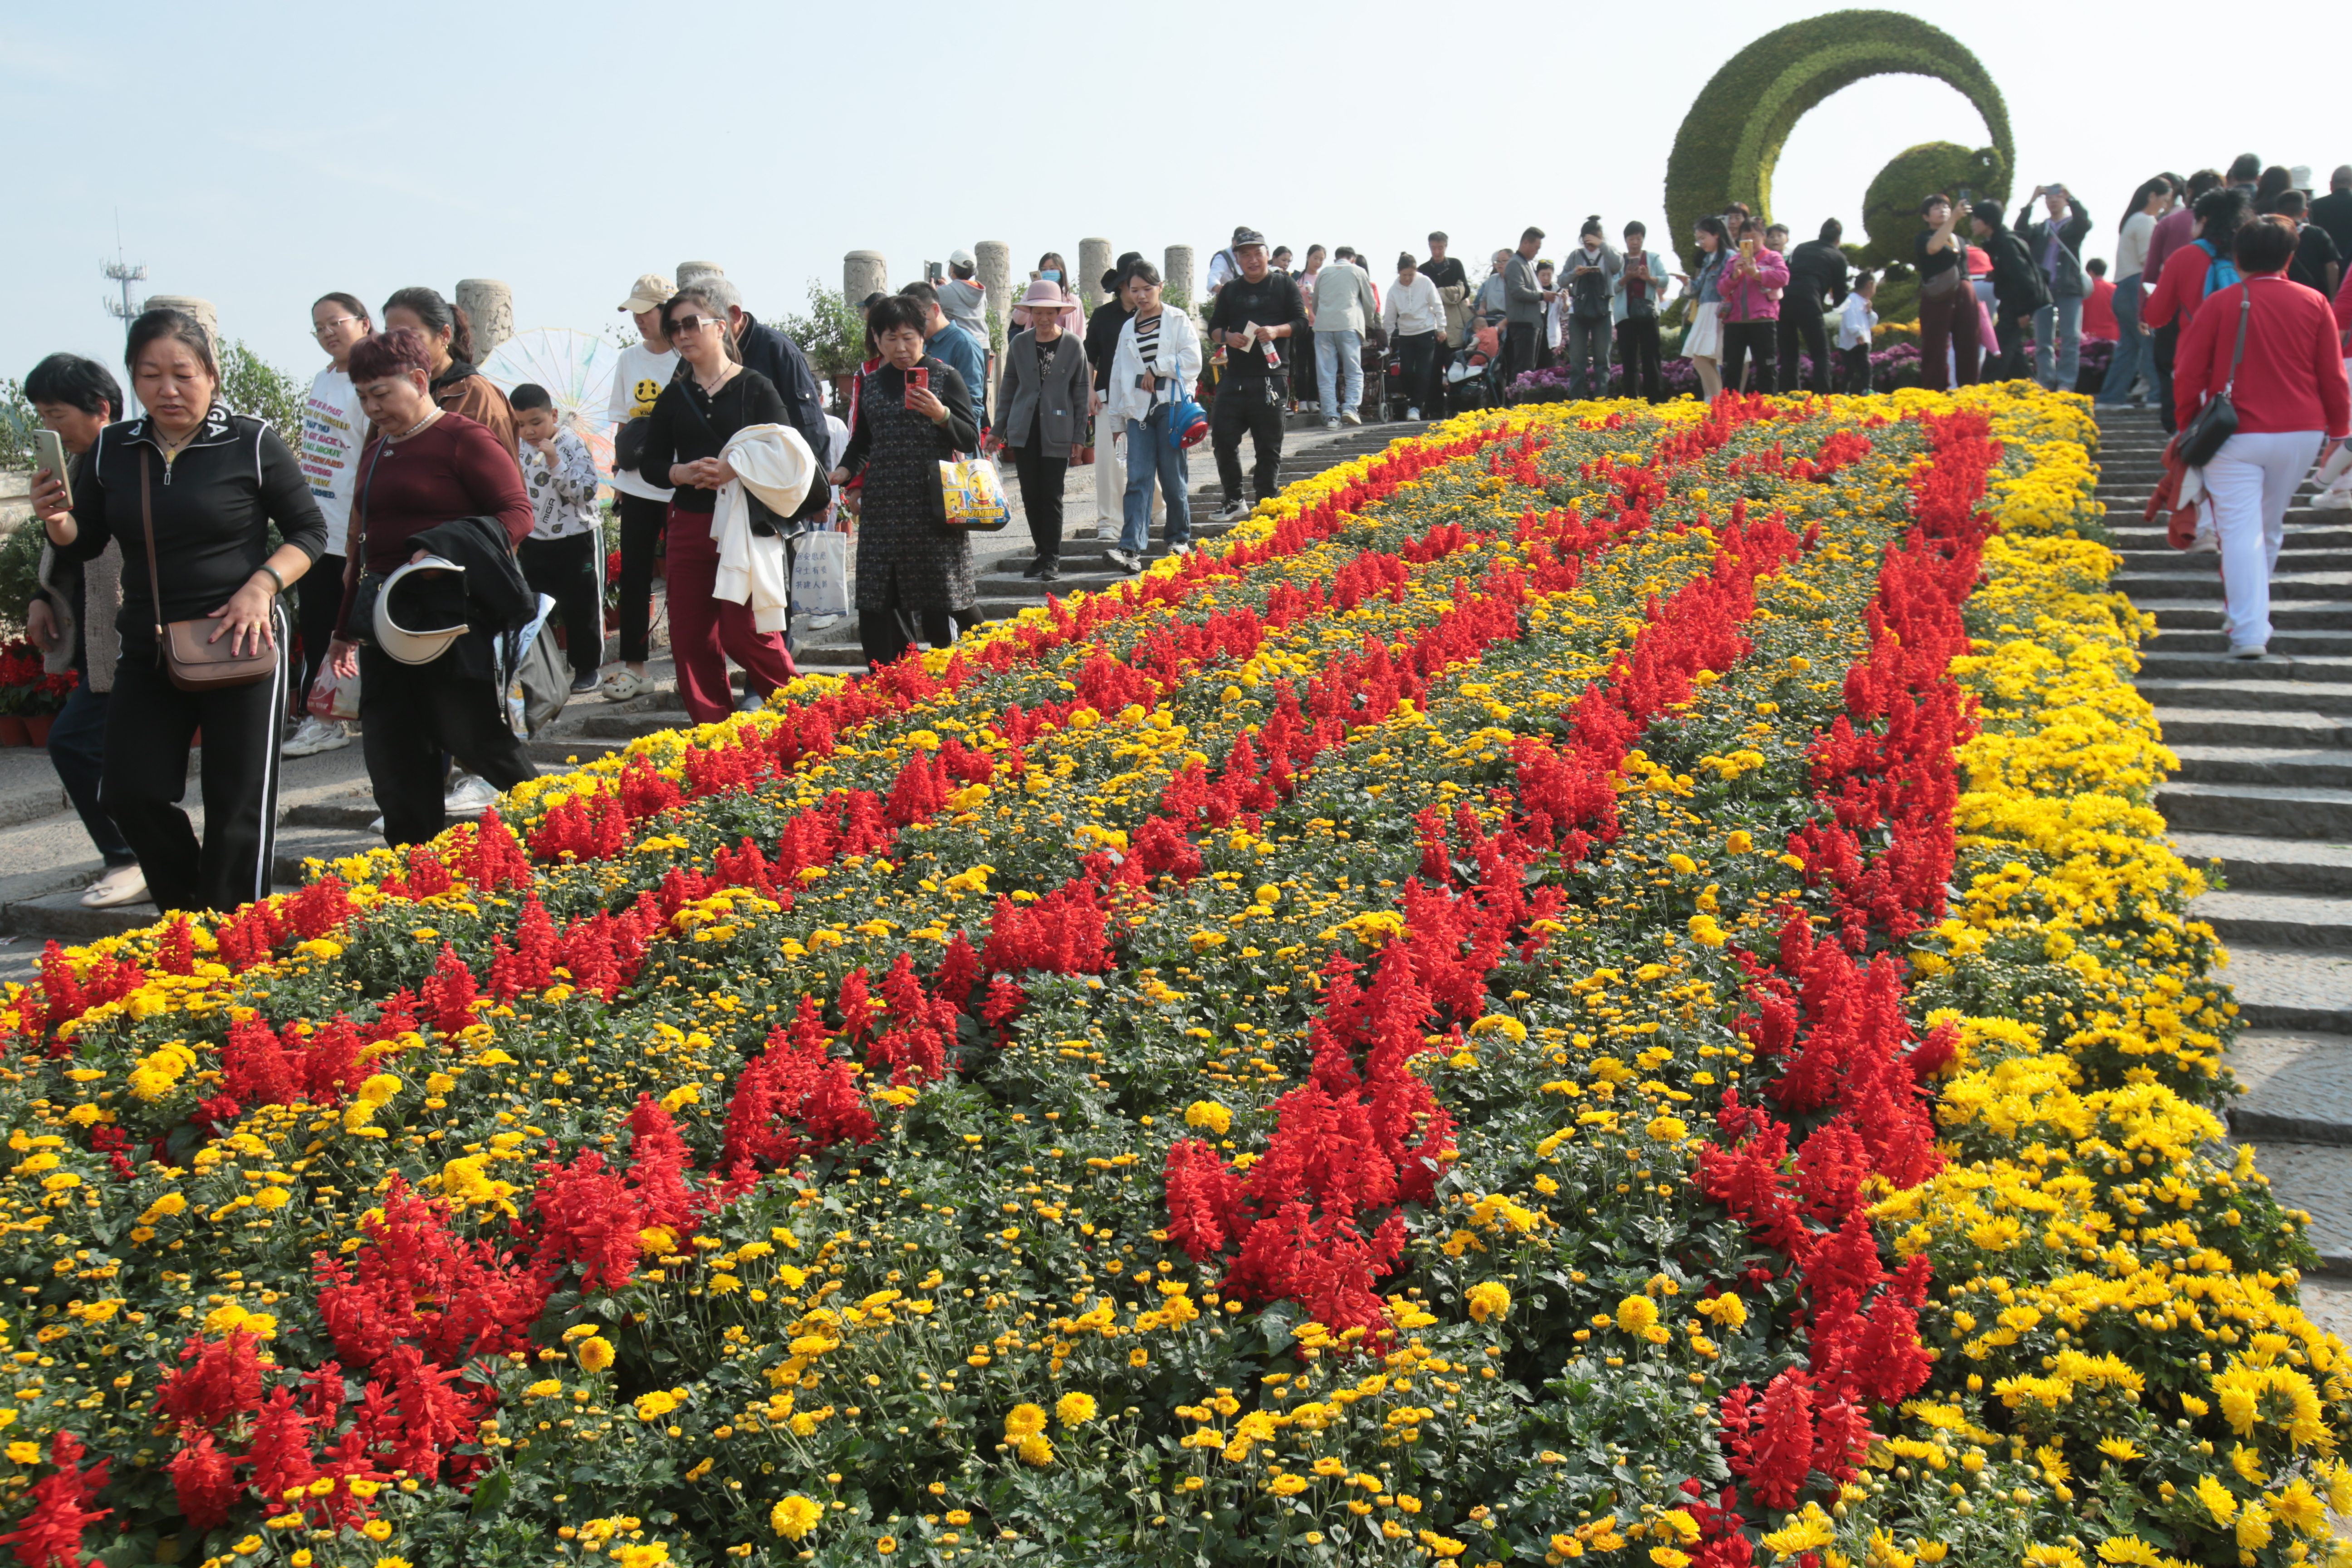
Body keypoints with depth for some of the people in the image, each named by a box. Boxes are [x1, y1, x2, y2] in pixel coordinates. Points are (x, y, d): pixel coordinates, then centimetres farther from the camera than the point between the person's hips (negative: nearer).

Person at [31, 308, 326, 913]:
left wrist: (262, 585, -18)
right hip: (146, 653, 4)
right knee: (131, 794, 1)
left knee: (238, 805, 0)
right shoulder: (112, 449, 6)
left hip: (241, 647, -4)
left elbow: (309, 531, -2)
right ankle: (187, 916, 23)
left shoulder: (252, 443, -7)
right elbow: (85, 545, 13)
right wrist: (56, 520, -10)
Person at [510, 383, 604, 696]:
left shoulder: (573, 445, -12)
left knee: (581, 607, 3)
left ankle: (587, 668, 14)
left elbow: (586, 491, -22)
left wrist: (554, 462, -27)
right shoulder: (520, 450, 4)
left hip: (578, 540, -5)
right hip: (535, 543, 5)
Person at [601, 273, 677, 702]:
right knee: (634, 574, 5)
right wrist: (620, 468, 11)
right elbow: (623, 422, 16)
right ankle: (632, 667, 11)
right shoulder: (629, 359, 10)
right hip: (637, 485, 5)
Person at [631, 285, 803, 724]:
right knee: (690, 637, 4)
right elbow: (652, 462, 11)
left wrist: (734, 470, -23)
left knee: (745, 634, -9)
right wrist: (683, 473, -11)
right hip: (689, 527, 5)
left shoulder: (755, 387, 0)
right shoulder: (673, 397, 13)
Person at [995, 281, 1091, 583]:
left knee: (1051, 495, -3)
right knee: (1030, 495, 5)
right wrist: (999, 428, 11)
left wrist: (1079, 435, -1)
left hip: (1057, 433, -3)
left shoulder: (1074, 346, -1)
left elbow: (1081, 391, 2)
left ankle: (1052, 558, 3)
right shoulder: (1019, 343, 6)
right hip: (1024, 432, 3)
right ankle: (1041, 552, 17)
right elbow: (1008, 387, 13)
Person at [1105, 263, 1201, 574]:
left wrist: (1157, 369, -6)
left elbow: (1192, 360, -5)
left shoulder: (1177, 320, 4)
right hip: (1139, 410, 3)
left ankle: (1180, 537, 20)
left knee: (1173, 475, 2)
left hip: (1171, 406, -3)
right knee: (1138, 478, -7)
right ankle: (1131, 548, -17)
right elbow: (1120, 372, 19)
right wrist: (1117, 414, 17)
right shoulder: (1128, 328, 17)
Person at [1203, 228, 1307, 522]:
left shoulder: (1284, 285, 6)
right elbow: (1214, 327, 15)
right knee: (1223, 437, -2)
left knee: (1268, 444, 0)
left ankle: (1266, 505, 8)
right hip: (1234, 377, 3)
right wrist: (1227, 337, -8)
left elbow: (1301, 321, 1)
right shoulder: (1230, 290, 16)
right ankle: (1234, 501, 11)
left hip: (1271, 376, -3)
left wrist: (1276, 330, -18)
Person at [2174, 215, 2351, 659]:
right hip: (2302, 434, 3)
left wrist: (2187, 423, 9)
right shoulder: (2314, 303, 3)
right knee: (2271, 529, 18)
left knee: (2241, 531, -6)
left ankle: (2249, 631, -14)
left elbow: (2189, 372, -5)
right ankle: (2249, 611, 31)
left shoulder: (2222, 303, -5)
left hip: (2236, 436, -3)